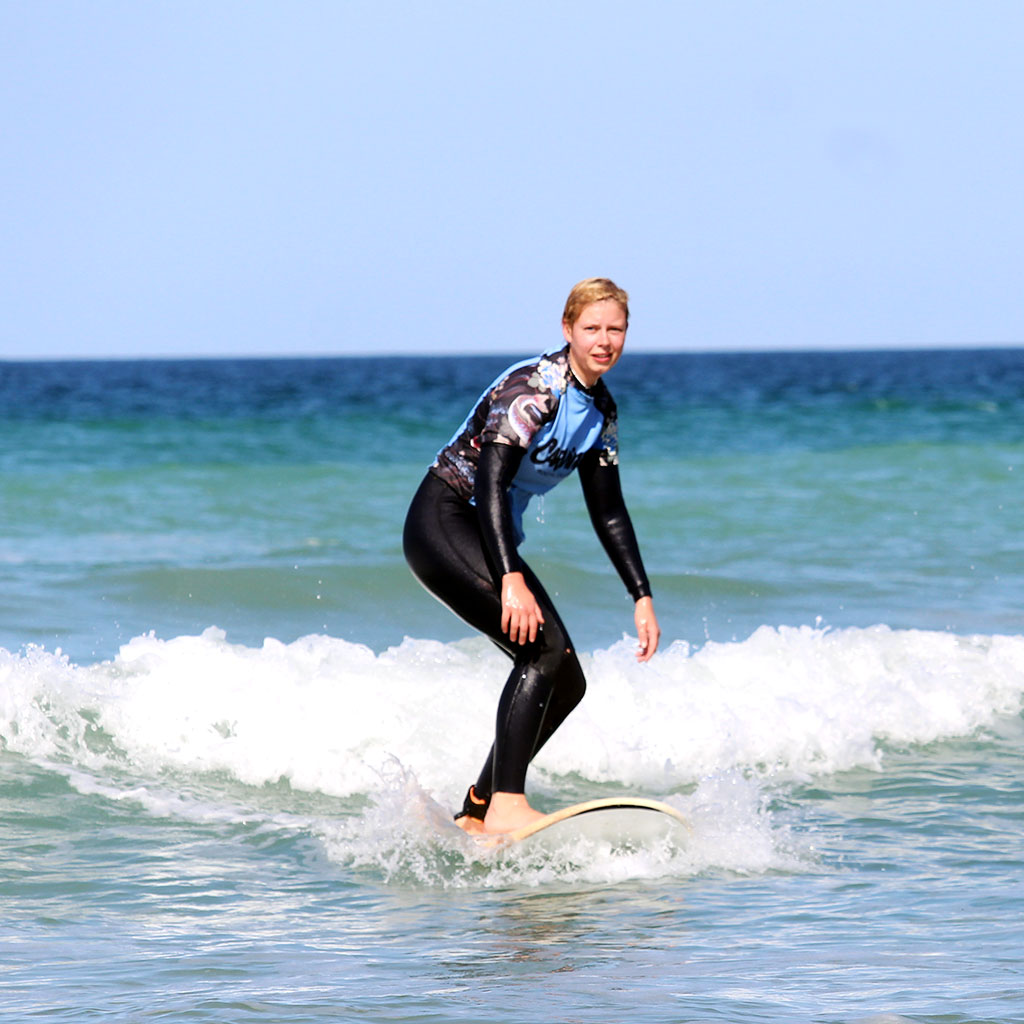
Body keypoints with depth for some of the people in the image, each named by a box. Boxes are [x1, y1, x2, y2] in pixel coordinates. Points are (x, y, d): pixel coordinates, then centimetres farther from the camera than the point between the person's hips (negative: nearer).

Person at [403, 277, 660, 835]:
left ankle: (476, 814, 10)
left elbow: (608, 513, 16)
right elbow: (490, 481, -27)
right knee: (544, 648, -24)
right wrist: (512, 579, -37)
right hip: (442, 522, -9)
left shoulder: (601, 412, 10)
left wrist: (642, 597, 8)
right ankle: (505, 805, -28)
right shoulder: (532, 388, -18)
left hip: (491, 537, 9)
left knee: (566, 682, 4)